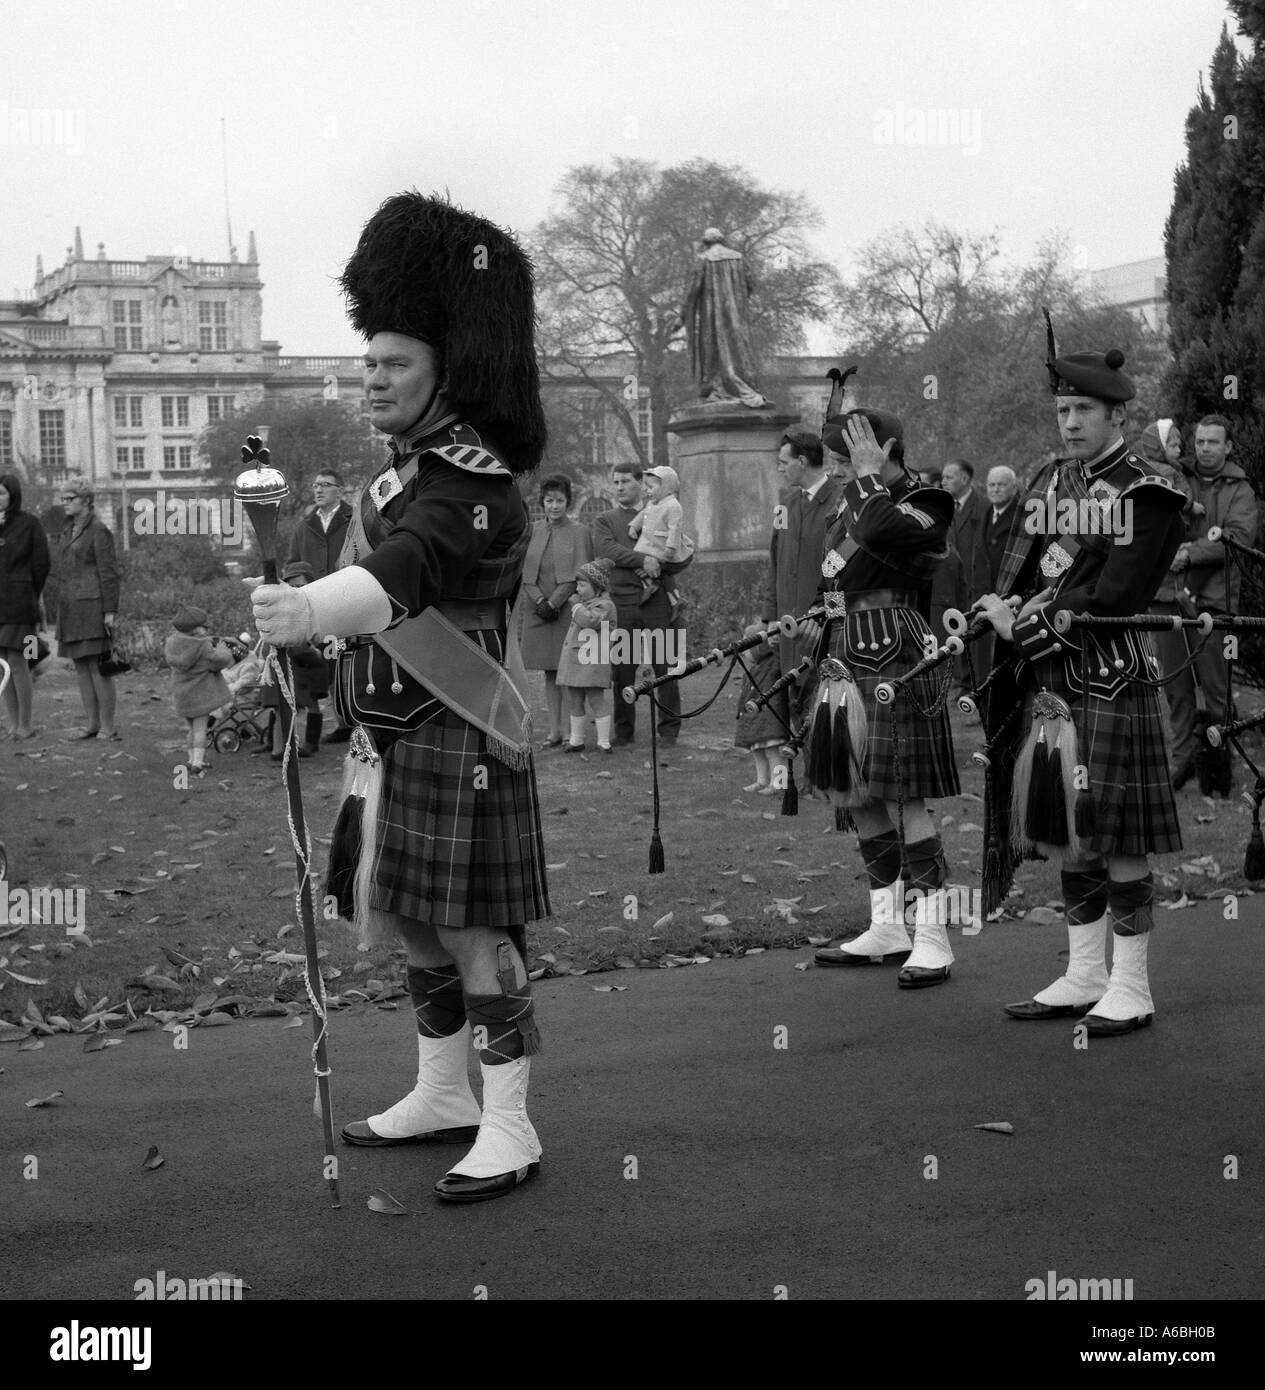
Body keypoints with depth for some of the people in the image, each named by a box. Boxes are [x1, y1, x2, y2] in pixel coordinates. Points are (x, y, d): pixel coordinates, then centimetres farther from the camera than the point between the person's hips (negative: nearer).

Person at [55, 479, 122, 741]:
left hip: (92, 607, -8)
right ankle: (92, 724, 12)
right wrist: (62, 611, 17)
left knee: (97, 667, -8)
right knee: (80, 666, 8)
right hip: (71, 609, 8)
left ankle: (108, 728, -4)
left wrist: (110, 612, -16)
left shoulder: (99, 531, -8)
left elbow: (109, 573, -11)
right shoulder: (68, 532, 16)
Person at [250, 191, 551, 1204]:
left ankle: (509, 1132, 5)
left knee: (473, 931, -4)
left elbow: (399, 573, -39)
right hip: (392, 737, 9)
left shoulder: (472, 484, -19)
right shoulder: (412, 463, 11)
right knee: (415, 925, 16)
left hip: (455, 741, -9)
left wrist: (308, 610, -56)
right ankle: (442, 1095, 30)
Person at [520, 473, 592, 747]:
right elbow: (526, 573, 7)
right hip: (538, 610, 4)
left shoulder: (579, 532, 0)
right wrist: (539, 601, -7)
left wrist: (554, 602, -12)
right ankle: (555, 731, 10)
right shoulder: (533, 531, 10)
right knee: (550, 672, 6)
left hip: (569, 609, -4)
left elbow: (579, 575, -6)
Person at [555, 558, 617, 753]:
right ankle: (576, 740, 21)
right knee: (574, 703, 12)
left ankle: (604, 742, 0)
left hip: (592, 663, -9)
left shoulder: (605, 605, -10)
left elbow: (589, 620, -27)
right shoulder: (583, 603, 19)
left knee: (598, 701, -5)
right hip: (573, 662, 9)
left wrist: (577, 606, -12)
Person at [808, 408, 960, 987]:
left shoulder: (924, 506, -8)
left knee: (902, 799, -8)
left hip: (892, 663, -9)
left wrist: (870, 472, -15)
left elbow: (878, 530, -29)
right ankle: (887, 928, 23)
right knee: (854, 795, 12)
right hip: (844, 664, 9)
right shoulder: (855, 501, 17)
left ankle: (932, 938, -1)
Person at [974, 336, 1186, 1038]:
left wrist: (1025, 627, -13)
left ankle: (1130, 989, 6)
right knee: (1066, 834, 11)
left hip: (1110, 680, -7)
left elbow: (1112, 598, -15)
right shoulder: (1049, 482, 15)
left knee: (1118, 837, -3)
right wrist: (1005, 613, -9)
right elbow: (1016, 575, 12)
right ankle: (1083, 977, 21)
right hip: (1048, 682, 7)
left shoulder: (1145, 494, -7)